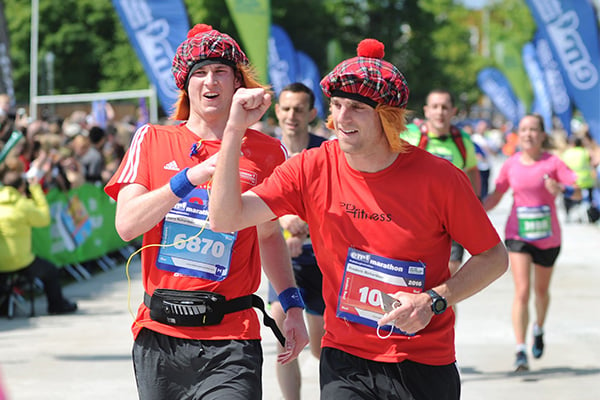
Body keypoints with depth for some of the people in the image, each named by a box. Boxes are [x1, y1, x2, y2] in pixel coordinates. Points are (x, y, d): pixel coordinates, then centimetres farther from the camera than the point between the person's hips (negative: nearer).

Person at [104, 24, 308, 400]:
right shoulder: (152, 140, 6)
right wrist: (191, 177, -17)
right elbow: (127, 224, -7)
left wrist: (292, 305, 9)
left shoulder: (266, 152, 6)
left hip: (230, 343, -1)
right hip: (159, 336, 2)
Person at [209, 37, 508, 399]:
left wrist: (433, 300, -16)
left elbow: (495, 257, -1)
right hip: (345, 360, 1)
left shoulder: (438, 178, -11)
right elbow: (225, 219, -10)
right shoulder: (313, 169, -4)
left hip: (424, 368, -1)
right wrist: (235, 129, -16)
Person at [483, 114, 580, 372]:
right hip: (517, 234, 0)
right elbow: (495, 197, 10)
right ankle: (520, 350, -14)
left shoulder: (552, 162, -6)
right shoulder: (511, 165, 0)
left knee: (541, 290, 17)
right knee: (522, 291, -13)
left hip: (548, 237, 0)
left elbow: (577, 191, -14)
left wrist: (560, 189, -34)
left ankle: (539, 329, 47)